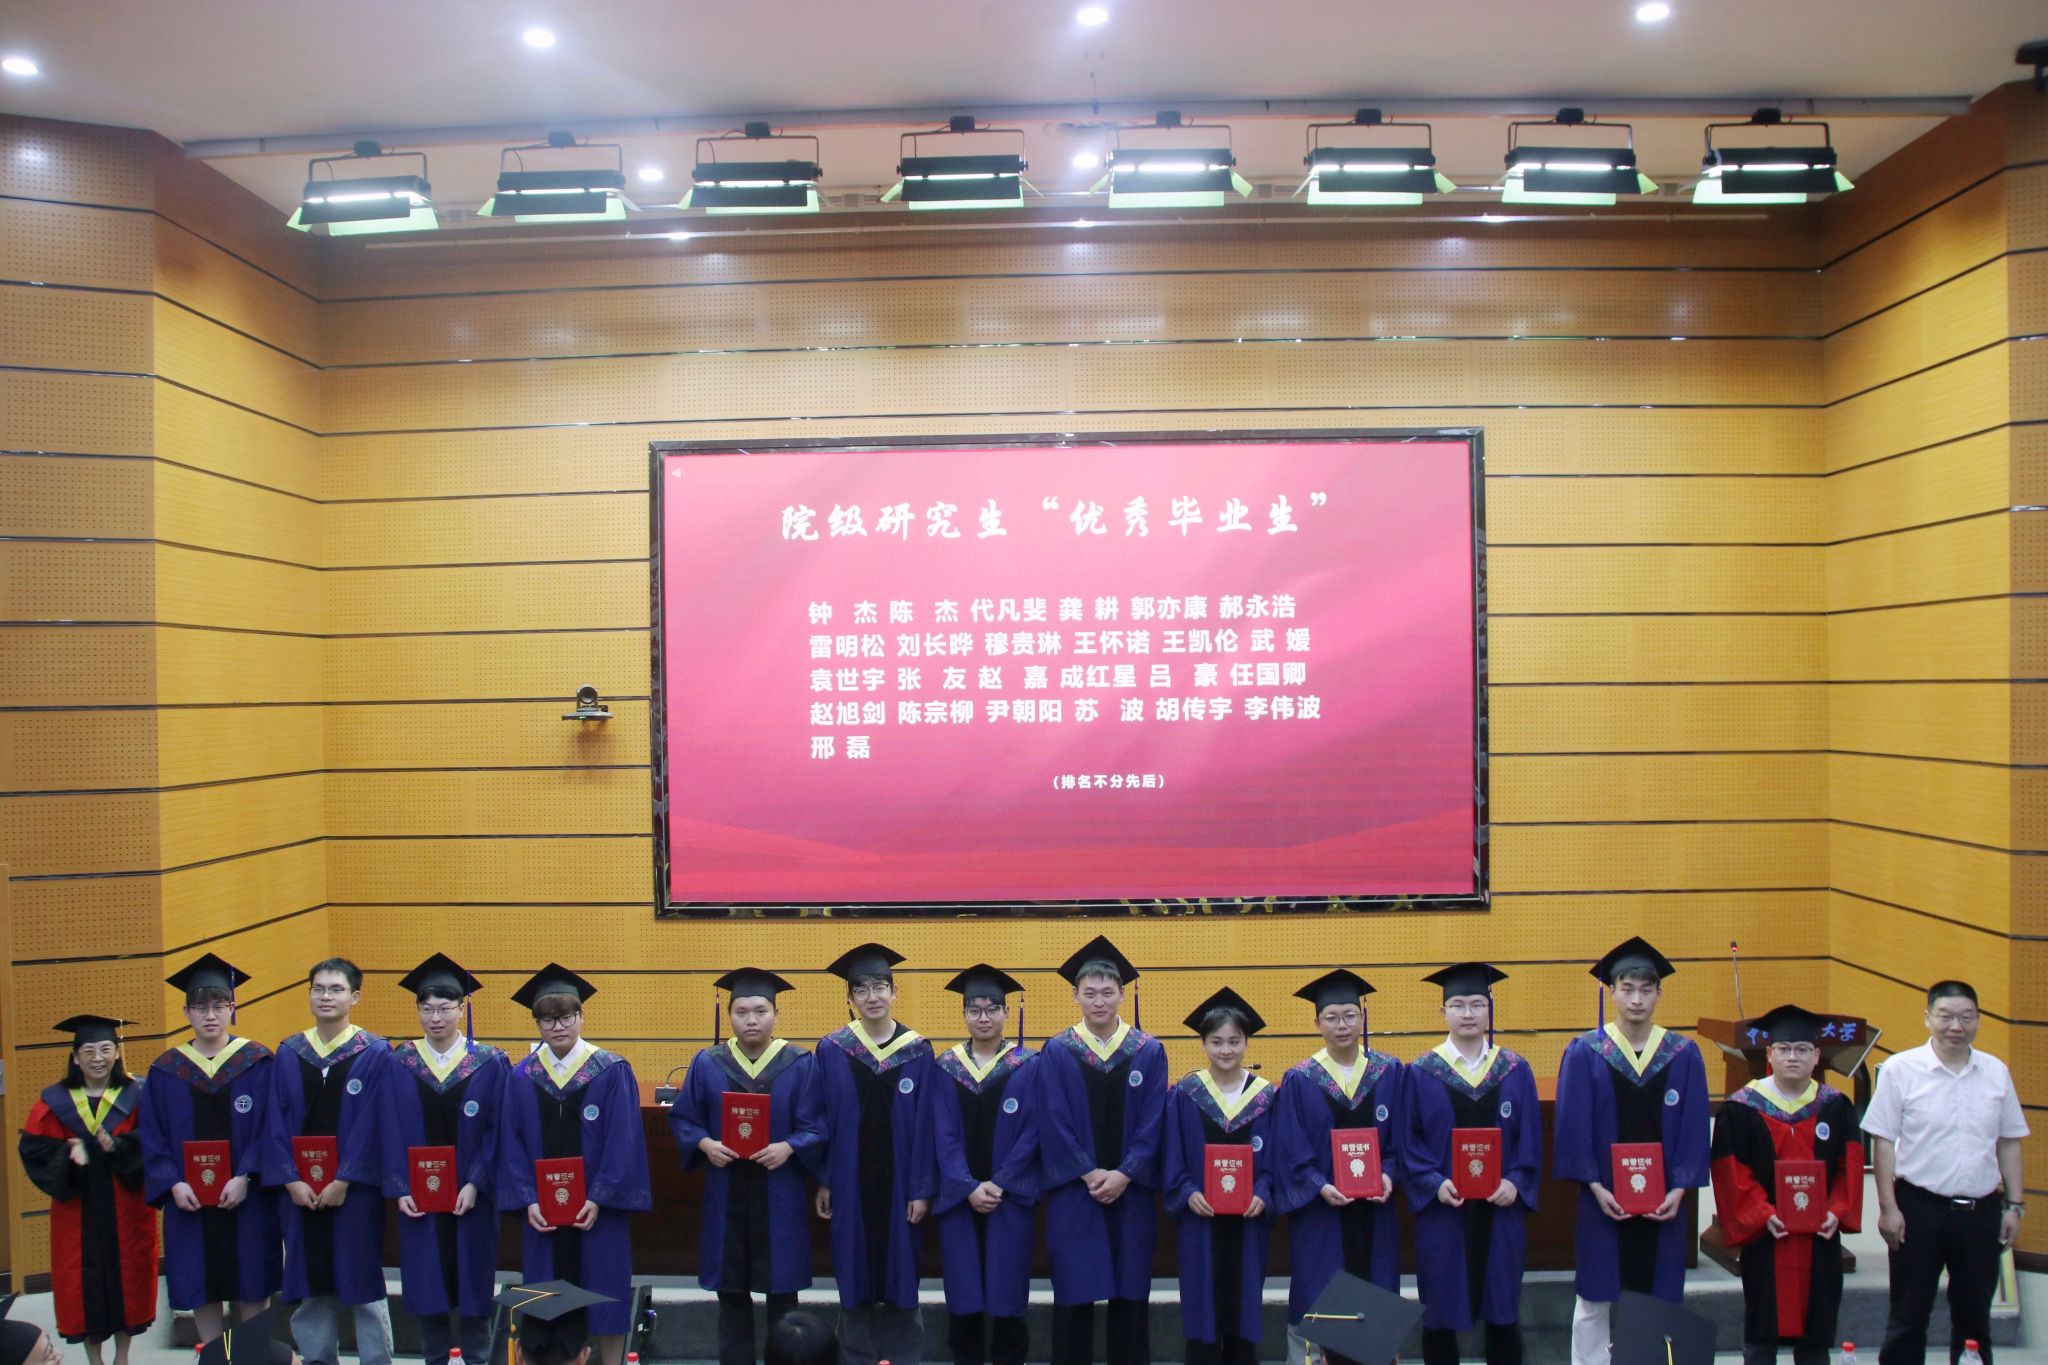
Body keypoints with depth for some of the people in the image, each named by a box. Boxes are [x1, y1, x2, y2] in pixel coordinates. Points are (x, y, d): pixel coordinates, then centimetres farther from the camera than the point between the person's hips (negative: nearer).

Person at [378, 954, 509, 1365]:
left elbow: (497, 1131, -5)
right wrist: (400, 1188, -9)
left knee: (473, 1280, 7)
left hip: (471, 1196, -1)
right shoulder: (399, 1064, 0)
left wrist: (476, 1184, -13)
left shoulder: (489, 1064, -5)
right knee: (426, 1282, 9)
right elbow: (391, 1132, -1)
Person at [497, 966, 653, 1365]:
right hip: (542, 1210, 3)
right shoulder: (522, 1077, 2)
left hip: (597, 1208, -2)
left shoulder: (612, 1072, -7)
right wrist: (527, 1200, -8)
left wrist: (599, 1199, -15)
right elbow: (512, 1144, 2)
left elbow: (623, 1141, -9)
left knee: (604, 1297, 4)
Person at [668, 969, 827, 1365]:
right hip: (726, 1192, 2)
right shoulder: (707, 1063, 1)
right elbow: (681, 1118, 4)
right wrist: (705, 1144, -15)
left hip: (780, 1193, -1)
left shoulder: (800, 1064, -4)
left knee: (781, 1286, 6)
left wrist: (788, 1147, -23)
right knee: (730, 1288, 11)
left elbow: (816, 1126, -5)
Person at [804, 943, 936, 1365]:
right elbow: (822, 1122, 1)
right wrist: (823, 1181, -1)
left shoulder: (917, 1052, -3)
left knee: (900, 1271, 7)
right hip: (850, 1181, 0)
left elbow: (925, 1126, -3)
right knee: (854, 1272, 8)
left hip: (899, 1182, 0)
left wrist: (922, 1188, -6)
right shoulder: (831, 1050, -2)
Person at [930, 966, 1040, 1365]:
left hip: (1011, 1198, -1)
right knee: (962, 1289, 5)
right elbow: (943, 1136, -1)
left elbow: (1031, 1132, -5)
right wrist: (969, 1187, -12)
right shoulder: (946, 1067, 3)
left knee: (1007, 1288, 2)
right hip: (959, 1198, 1)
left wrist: (999, 1184, -13)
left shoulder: (1027, 1067, -1)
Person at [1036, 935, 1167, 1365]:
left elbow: (1152, 1124, -2)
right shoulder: (1056, 1052, -2)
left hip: (1131, 1191, 1)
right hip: (1073, 1192, -1)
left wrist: (1123, 1176, -12)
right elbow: (1054, 1123, -5)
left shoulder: (1149, 1052, 2)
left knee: (1130, 1293, 8)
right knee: (1073, 1295, 4)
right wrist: (1091, 1175, -12)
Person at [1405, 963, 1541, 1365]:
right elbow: (1409, 1141, -2)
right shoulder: (1421, 1073, -1)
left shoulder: (1515, 1071, 4)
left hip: (1501, 1210, 2)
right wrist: (1434, 1183, -16)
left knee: (1503, 1307, 11)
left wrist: (1516, 1183, -11)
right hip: (1441, 1211, -1)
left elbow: (1530, 1138, 3)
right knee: (1440, 1313, 6)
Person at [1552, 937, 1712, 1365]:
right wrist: (1596, 1187, -13)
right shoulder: (1583, 1053, -4)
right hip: (1603, 1202, -1)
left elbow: (1695, 1127, 1)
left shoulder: (1684, 1055, 1)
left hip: (1664, 1204, 2)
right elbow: (1573, 1127, -5)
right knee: (1594, 1303, 5)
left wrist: (1679, 1189, -8)